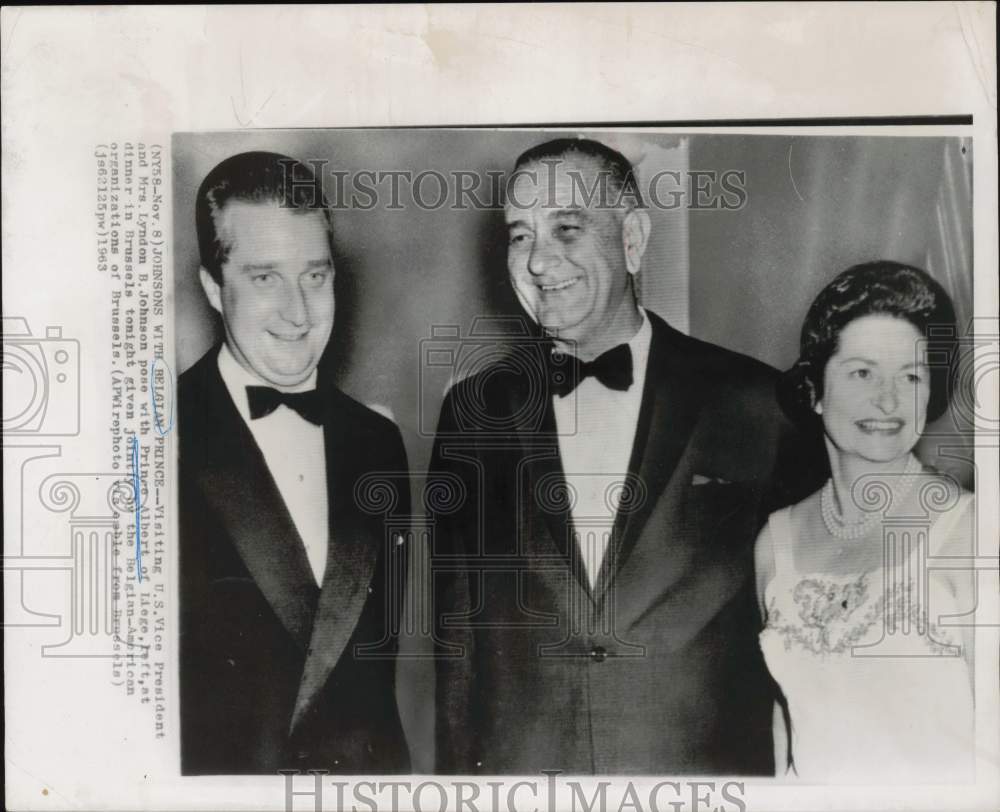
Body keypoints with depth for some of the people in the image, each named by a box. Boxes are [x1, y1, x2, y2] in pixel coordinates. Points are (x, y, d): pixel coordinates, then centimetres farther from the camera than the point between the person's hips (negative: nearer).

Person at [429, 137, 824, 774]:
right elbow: (456, 632, 3)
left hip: (712, 764, -1)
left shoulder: (754, 402, -7)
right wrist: (458, 770, 1)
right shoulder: (475, 409, -1)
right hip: (516, 766, 2)